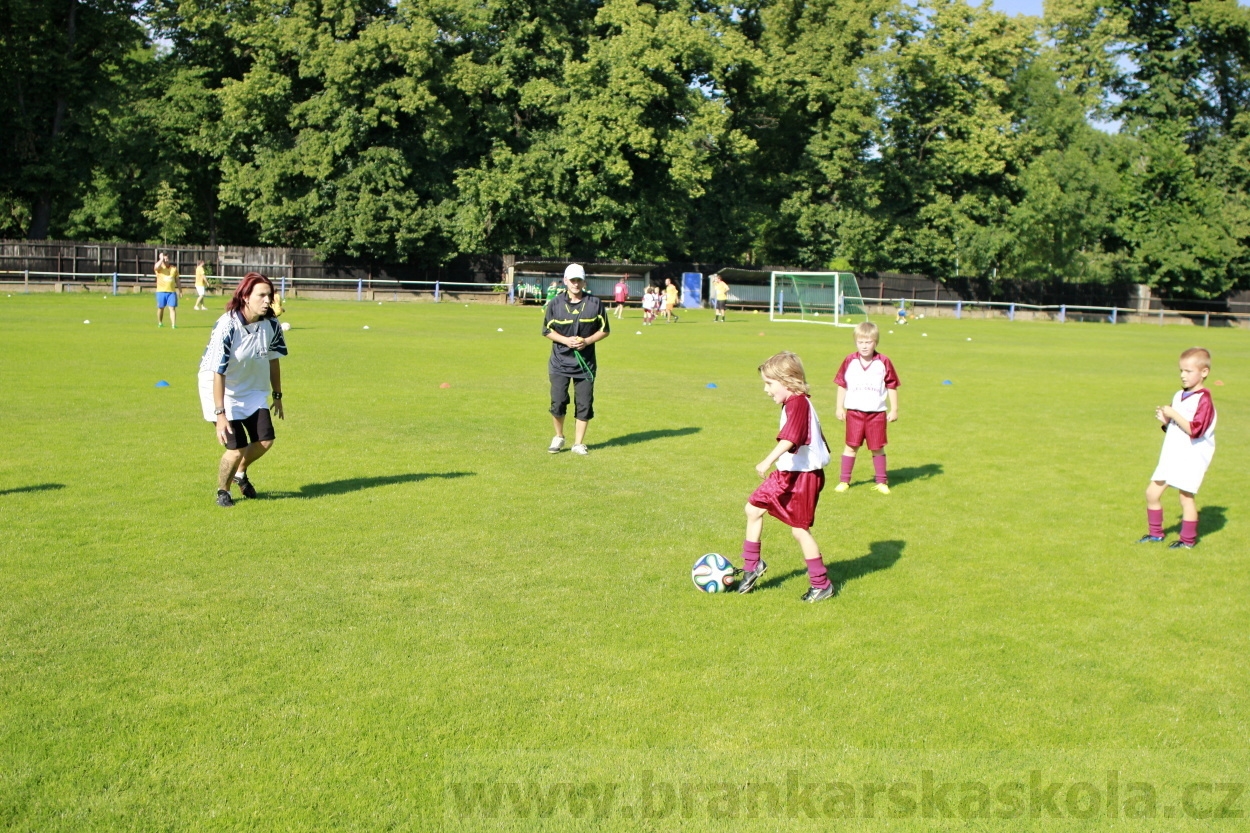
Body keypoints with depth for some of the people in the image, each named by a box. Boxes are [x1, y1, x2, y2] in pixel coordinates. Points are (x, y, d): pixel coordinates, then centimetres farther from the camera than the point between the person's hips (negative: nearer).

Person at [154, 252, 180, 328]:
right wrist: (161, 259, -14)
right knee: (160, 308, 9)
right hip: (161, 291, -1)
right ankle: (160, 323, 26)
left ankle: (173, 325, -13)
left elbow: (177, 280, 16)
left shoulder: (174, 268, 11)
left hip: (172, 291, 1)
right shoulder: (160, 268, 0)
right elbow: (156, 267, -26)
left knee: (172, 308, -8)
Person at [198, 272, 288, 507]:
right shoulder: (227, 327, -30)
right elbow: (218, 373, -30)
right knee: (236, 449, -13)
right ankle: (222, 491, 17)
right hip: (222, 390, -6)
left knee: (265, 440, -2)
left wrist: (277, 396, 11)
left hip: (252, 389, 6)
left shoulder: (271, 325, -11)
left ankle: (240, 473, 31)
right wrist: (220, 415, -32)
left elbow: (273, 360, 5)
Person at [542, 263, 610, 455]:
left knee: (584, 404, 2)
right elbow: (547, 330, 4)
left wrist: (586, 341, -13)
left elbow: (604, 330, 5)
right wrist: (566, 340, -13)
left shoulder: (595, 303, 0)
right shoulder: (555, 303, -1)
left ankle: (578, 443, 15)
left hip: (585, 363, 1)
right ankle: (559, 437, 22)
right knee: (558, 402, -2)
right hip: (559, 362, 0)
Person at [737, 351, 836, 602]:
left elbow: (790, 437, -36)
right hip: (786, 473, 10)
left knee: (799, 530, -1)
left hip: (803, 475, -10)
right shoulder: (792, 403, 10)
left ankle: (821, 584, 13)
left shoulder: (798, 403, -21)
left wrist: (769, 461, -46)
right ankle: (752, 566, 23)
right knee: (753, 509, 12)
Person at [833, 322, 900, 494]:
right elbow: (842, 385, 5)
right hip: (854, 411, 0)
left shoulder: (884, 363, -5)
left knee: (877, 447, 8)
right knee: (851, 446, 4)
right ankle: (844, 480, 11)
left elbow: (892, 386, 2)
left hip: (877, 412, 0)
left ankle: (881, 481, 18)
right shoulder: (849, 361, -3)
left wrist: (894, 409, 1)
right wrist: (840, 407, 4)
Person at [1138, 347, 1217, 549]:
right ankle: (1156, 533, 21)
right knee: (1152, 492, 7)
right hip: (1171, 456, 8)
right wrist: (1165, 420, 0)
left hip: (1191, 458, -8)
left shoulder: (1203, 400, -14)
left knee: (1186, 497, -1)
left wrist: (1174, 415, -24)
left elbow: (1194, 429, -23)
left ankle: (1188, 540, 13)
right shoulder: (1179, 396, 12)